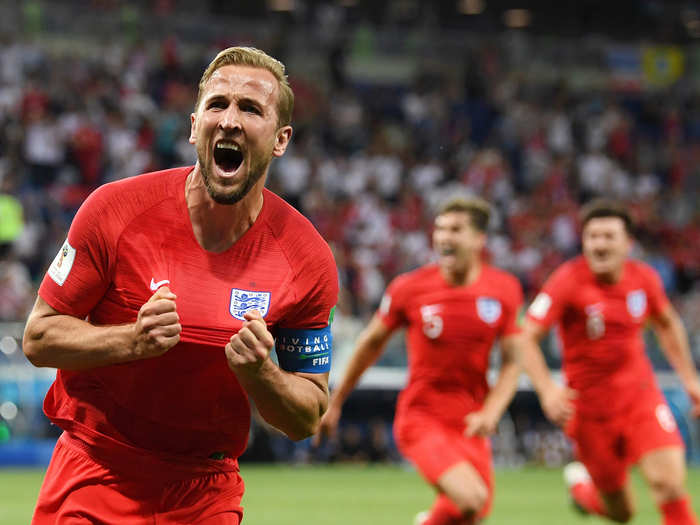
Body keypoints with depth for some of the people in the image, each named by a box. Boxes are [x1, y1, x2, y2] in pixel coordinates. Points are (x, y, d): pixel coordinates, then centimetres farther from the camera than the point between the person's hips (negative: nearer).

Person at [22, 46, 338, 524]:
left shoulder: (308, 260, -9)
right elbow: (39, 336, -7)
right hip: (94, 479, -1)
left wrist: (258, 373, -23)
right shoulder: (117, 210, -12)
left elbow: (307, 420, -2)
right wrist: (132, 341, -24)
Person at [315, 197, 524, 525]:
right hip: (421, 418, -4)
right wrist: (335, 403, 13)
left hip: (469, 424, 4)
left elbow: (512, 362, 4)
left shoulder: (504, 290, -2)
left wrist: (490, 413, -12)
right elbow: (371, 343, 6)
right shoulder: (409, 288, -7)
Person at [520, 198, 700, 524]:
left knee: (669, 482, -20)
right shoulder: (568, 281, -16)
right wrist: (547, 389, -32)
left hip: (640, 394, 2)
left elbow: (667, 324, 18)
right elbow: (526, 339, -18)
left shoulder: (643, 278, -3)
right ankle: (581, 484, 41)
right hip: (590, 406, -2)